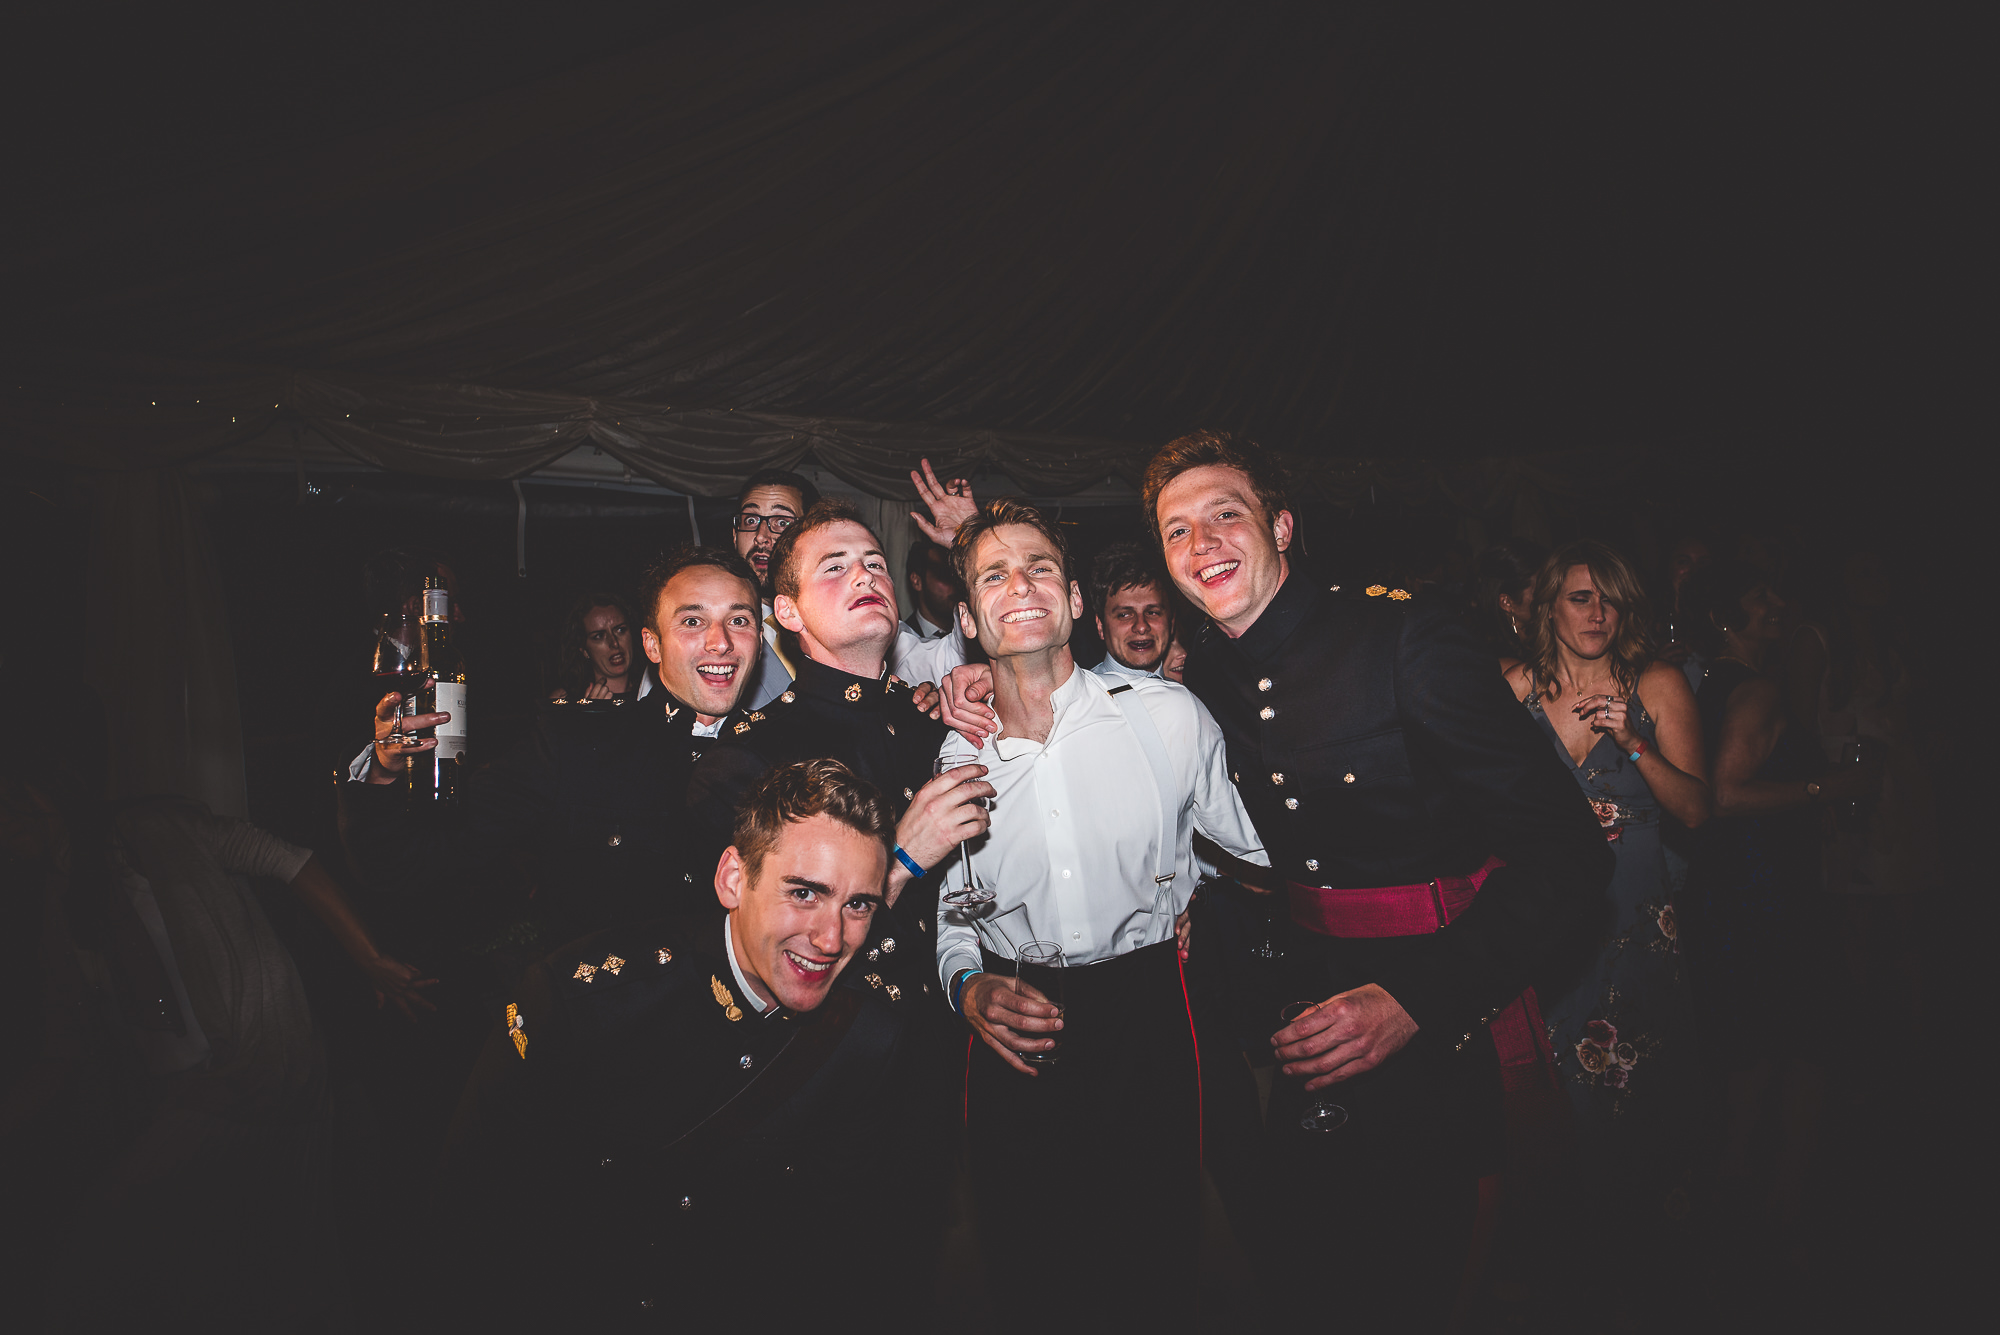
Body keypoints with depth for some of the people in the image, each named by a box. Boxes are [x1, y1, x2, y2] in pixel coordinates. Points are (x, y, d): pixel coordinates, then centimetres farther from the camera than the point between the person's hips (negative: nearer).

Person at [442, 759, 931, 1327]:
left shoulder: (876, 1027, -13)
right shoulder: (588, 990, -20)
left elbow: (869, 1210, -2)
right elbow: (479, 1172, -9)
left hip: (747, 1304, 1)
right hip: (572, 1306, 0)